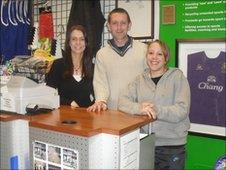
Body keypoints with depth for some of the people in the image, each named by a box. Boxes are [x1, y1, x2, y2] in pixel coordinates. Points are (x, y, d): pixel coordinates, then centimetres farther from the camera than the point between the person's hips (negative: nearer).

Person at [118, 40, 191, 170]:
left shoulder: (177, 76, -2)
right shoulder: (140, 79, 7)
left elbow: (182, 110, -12)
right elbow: (122, 101, -5)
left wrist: (157, 110, -27)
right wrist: (139, 108, -25)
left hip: (172, 146, -2)